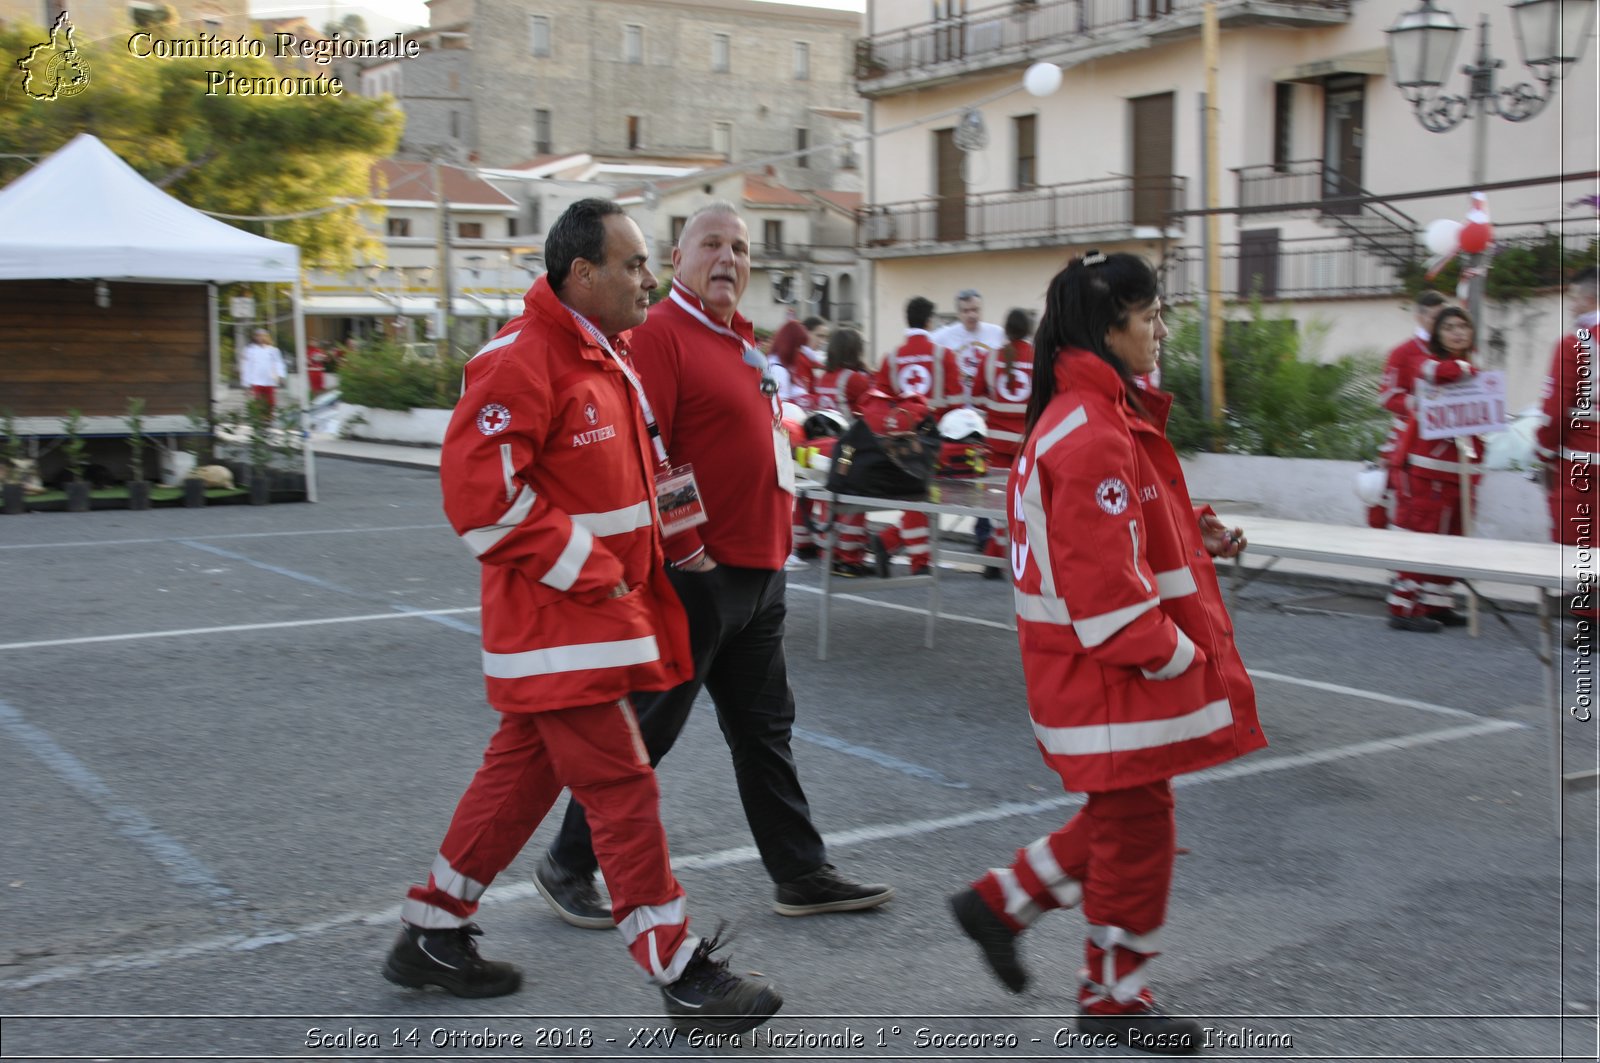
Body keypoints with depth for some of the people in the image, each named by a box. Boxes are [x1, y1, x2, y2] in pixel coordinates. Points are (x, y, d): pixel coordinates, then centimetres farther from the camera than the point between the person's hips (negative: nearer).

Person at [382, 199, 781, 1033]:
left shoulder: (607, 354, 13)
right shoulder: (521, 362, -19)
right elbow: (478, 494, -23)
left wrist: (631, 567, 14)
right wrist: (587, 570, -18)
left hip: (599, 612, 10)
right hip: (556, 622, -10)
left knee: (523, 771, 17)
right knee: (623, 788, -5)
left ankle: (431, 934, 30)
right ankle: (682, 977, 4)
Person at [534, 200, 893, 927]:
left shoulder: (739, 338, 15)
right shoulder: (660, 334, -13)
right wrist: (685, 552, -18)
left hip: (758, 576, 9)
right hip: (696, 575, -9)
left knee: (765, 730, 15)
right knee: (645, 731, 1)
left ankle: (801, 875, 25)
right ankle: (568, 868, 17)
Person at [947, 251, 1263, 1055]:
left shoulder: (1093, 417, 11)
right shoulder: (1092, 436, -23)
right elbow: (1105, 582, -26)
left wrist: (1193, 535, 8)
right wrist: (1175, 657, -16)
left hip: (1096, 670, 10)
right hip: (1114, 670, -10)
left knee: (1122, 818, 21)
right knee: (1137, 830, 5)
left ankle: (1000, 903, 31)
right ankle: (1114, 996, 23)